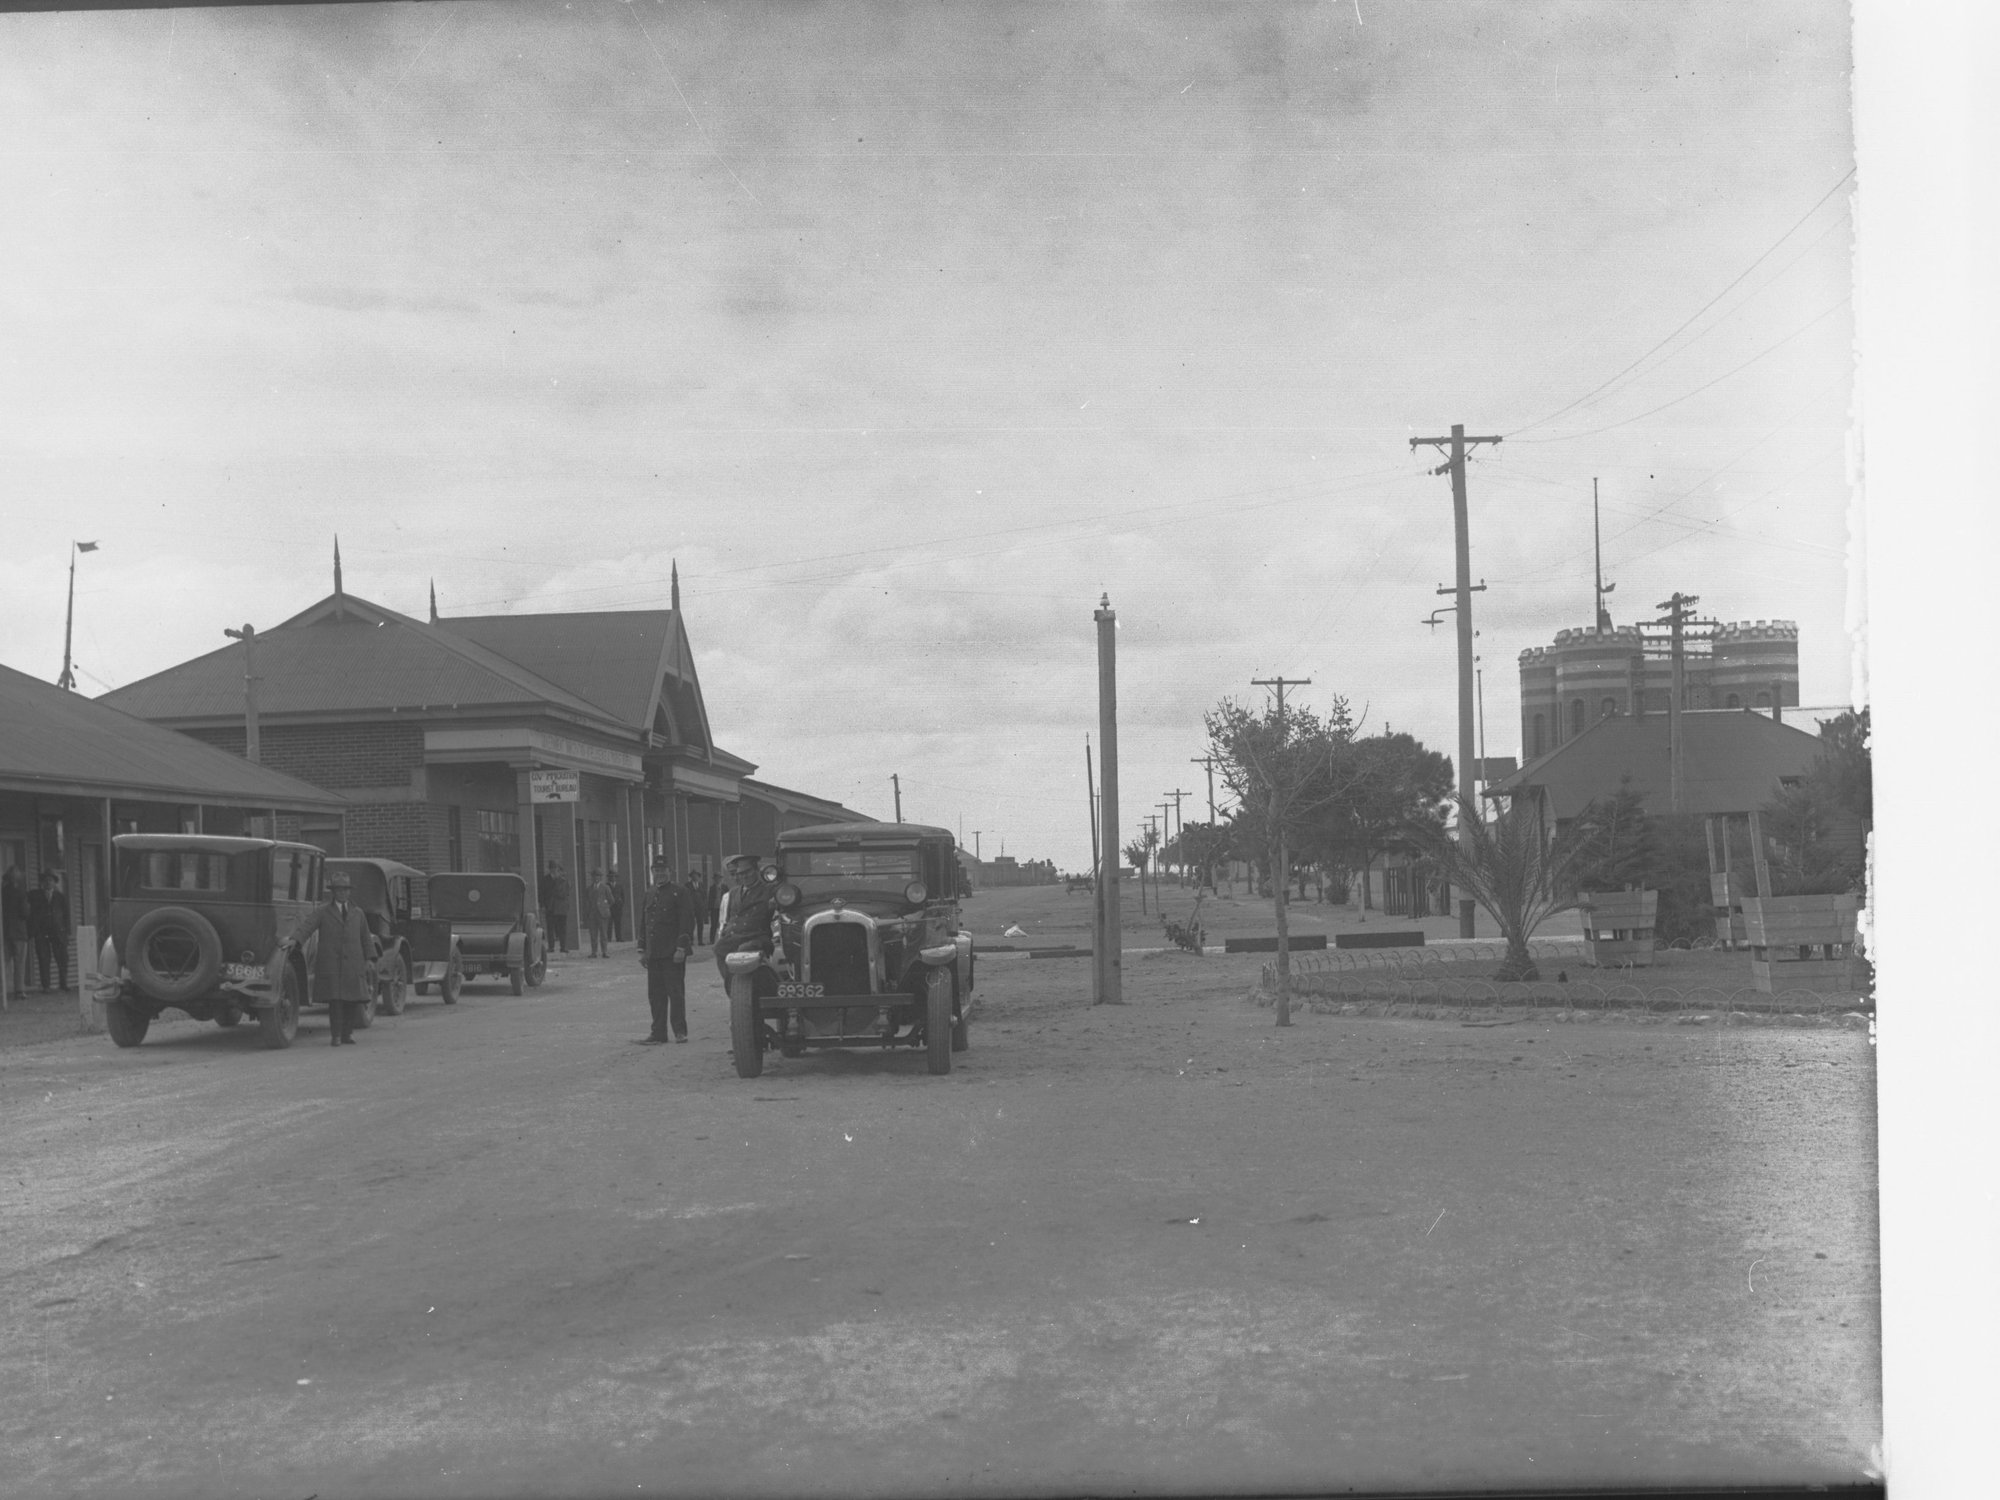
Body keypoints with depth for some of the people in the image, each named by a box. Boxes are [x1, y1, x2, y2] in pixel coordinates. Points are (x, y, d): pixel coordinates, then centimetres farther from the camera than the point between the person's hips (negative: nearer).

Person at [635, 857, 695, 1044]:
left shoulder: (679, 893, -3)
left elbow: (687, 921, -9)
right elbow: (643, 923, 20)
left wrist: (681, 948, -16)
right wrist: (642, 950, 13)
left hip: (673, 953, -6)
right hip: (653, 954, 6)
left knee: (675, 992, -3)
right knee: (655, 994, 7)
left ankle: (679, 1031, 4)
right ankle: (658, 1032, 12)